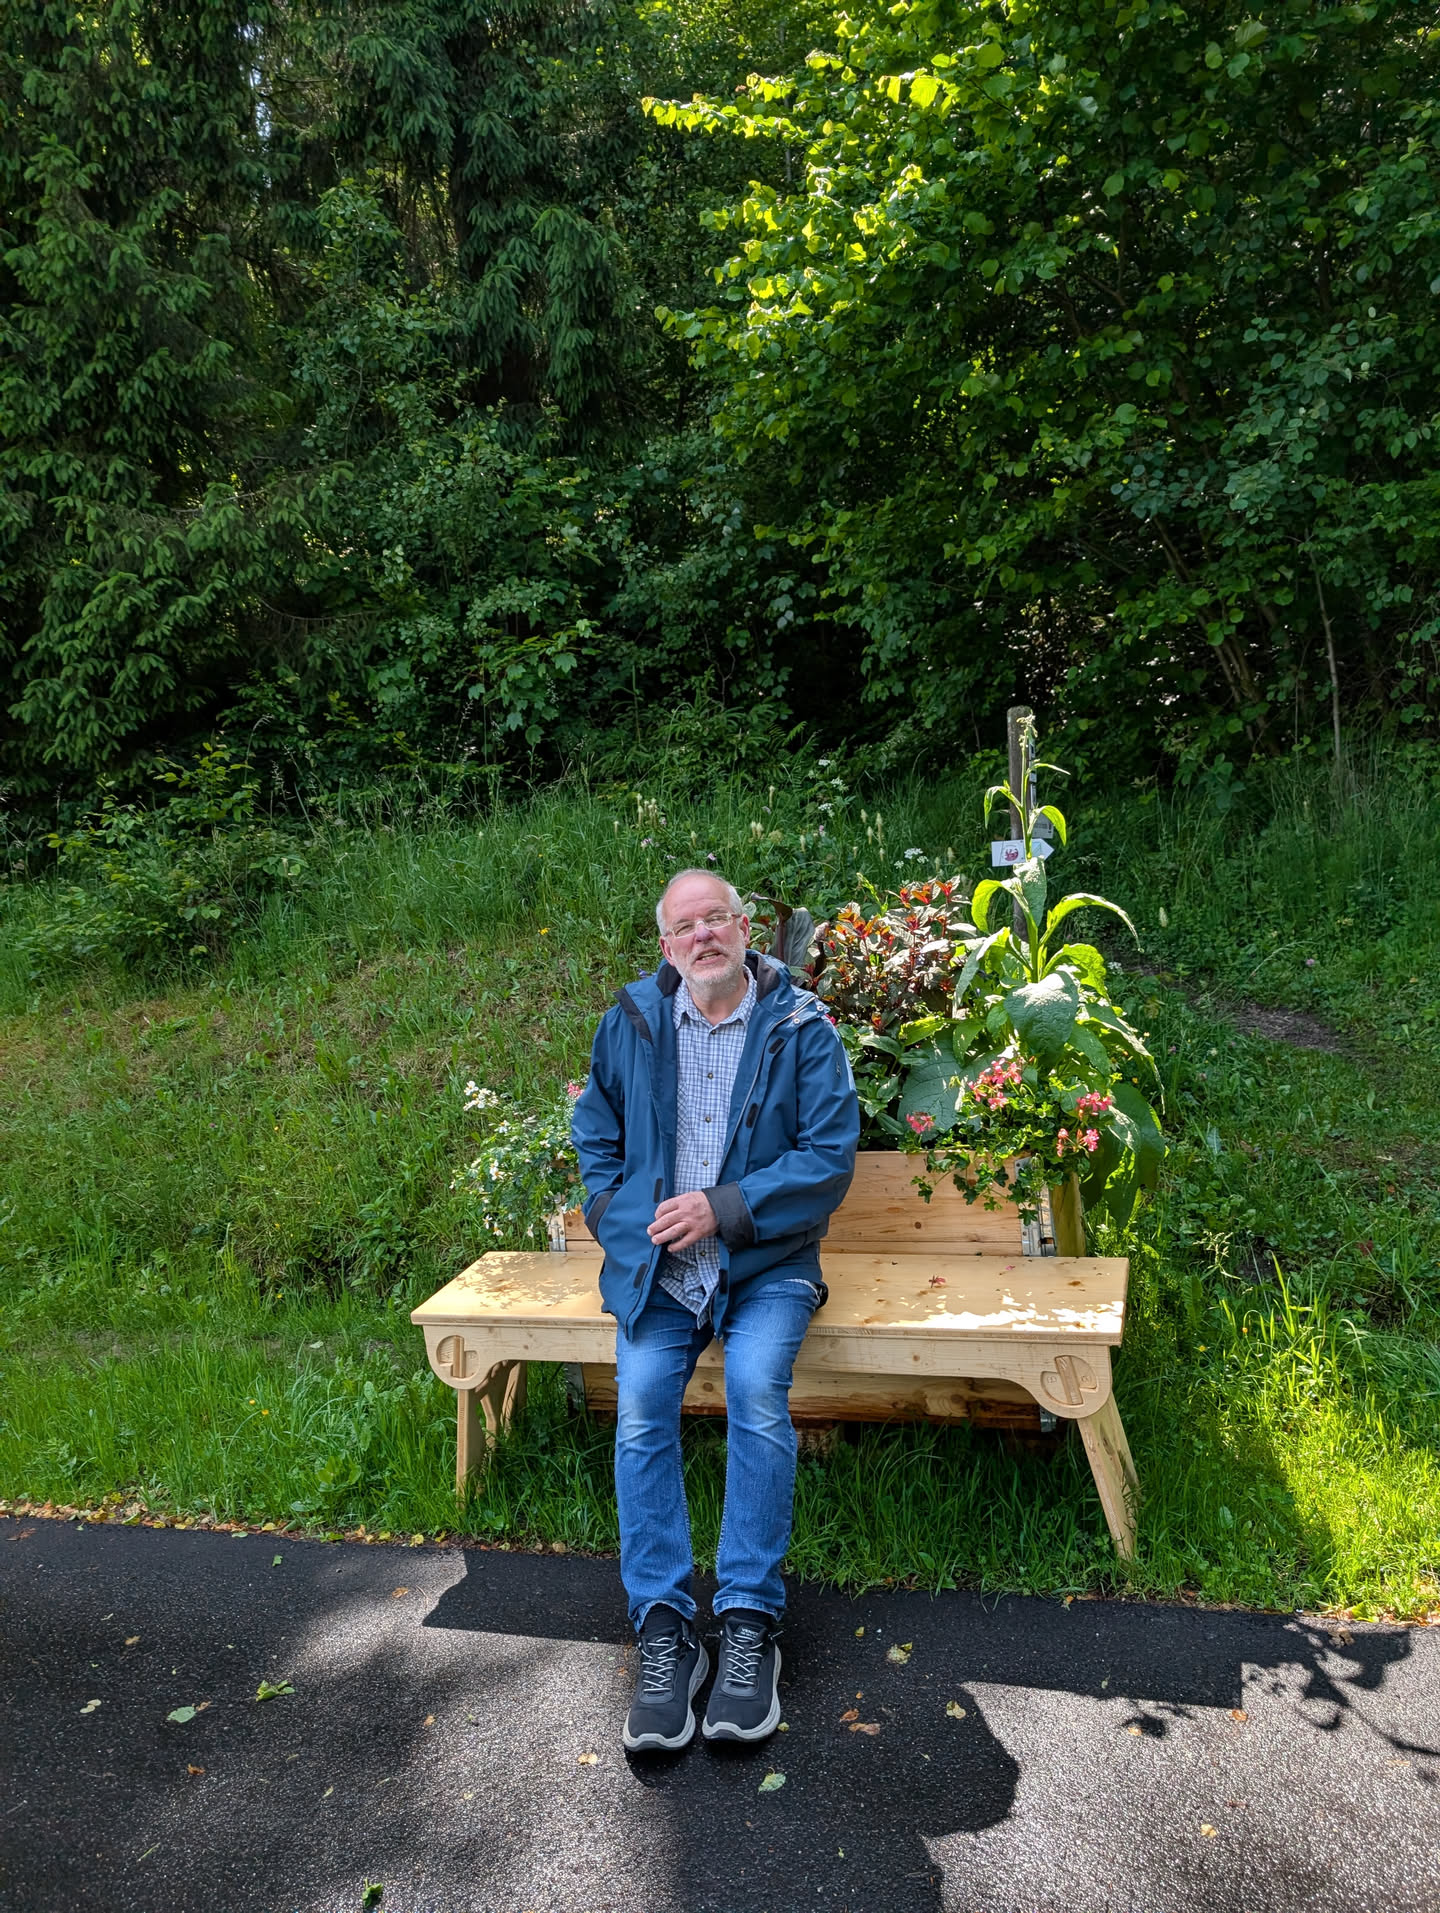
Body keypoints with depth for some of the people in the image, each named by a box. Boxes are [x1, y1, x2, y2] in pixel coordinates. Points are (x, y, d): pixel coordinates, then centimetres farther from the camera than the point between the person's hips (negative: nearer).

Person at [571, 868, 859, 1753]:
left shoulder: (802, 1027, -3)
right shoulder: (630, 1021, 7)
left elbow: (830, 1157, -8)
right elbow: (595, 1131, 20)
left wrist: (725, 1208, -17)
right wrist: (622, 1219, 3)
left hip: (767, 1260, -2)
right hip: (655, 1263, 2)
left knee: (757, 1388, -28)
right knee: (642, 1405, -20)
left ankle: (751, 1620, -14)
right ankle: (664, 1630, -11)